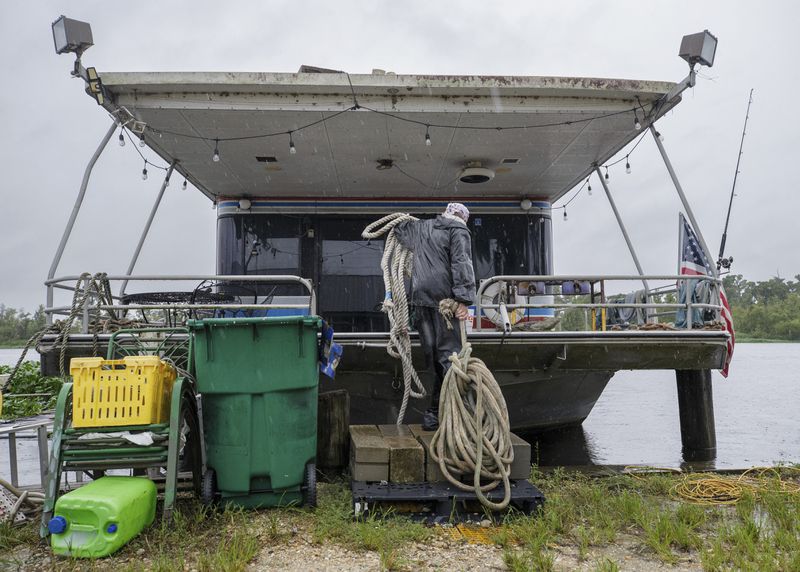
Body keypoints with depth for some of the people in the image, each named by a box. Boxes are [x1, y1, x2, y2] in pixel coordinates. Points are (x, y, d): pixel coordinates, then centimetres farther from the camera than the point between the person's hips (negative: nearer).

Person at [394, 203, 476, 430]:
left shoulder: (420, 228, 20)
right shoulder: (459, 231, 2)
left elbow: (398, 228, 39)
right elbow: (462, 264, -11)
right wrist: (464, 300, -17)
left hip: (421, 300, 6)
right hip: (444, 300, -5)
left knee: (433, 357, 10)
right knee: (449, 354, -5)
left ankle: (433, 414, 13)